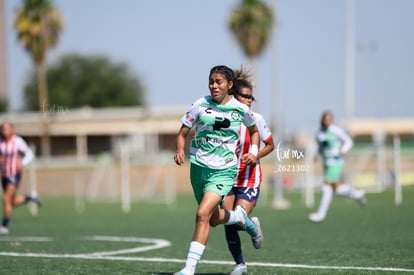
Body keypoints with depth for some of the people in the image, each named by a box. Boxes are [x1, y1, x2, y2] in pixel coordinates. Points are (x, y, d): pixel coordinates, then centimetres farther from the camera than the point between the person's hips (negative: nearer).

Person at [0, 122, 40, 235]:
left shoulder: (17, 141, -12)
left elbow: (30, 154, -4)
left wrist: (22, 163, -21)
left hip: (15, 175, -5)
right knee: (13, 202, 14)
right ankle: (29, 198, 43)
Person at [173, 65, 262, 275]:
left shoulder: (241, 109, -3)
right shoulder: (200, 105, -5)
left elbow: (254, 131, 18)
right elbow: (182, 133, 0)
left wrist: (254, 152, 4)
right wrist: (180, 151, -19)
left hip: (224, 170, -3)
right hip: (199, 167, 3)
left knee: (202, 214, -21)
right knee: (213, 219, 15)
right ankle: (239, 217, 49)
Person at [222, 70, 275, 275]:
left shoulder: (255, 119, -8)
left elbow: (270, 145, 3)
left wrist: (256, 155, -14)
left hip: (249, 179, -2)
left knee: (238, 220, -15)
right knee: (229, 224, -2)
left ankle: (253, 225, 22)